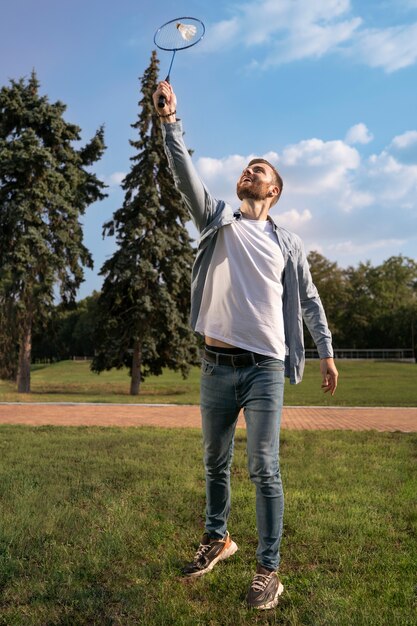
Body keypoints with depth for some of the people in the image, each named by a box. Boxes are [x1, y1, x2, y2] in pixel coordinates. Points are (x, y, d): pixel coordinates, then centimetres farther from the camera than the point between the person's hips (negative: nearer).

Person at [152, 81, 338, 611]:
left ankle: (268, 569, 11)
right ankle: (217, 539, 35)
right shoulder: (217, 220, 10)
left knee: (265, 471, -2)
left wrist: (326, 352, 10)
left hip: (265, 368, -2)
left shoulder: (287, 243, 10)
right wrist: (170, 122, -16)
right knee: (215, 463, 15)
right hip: (216, 366, 2)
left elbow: (309, 300, 13)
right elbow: (186, 175, -5)